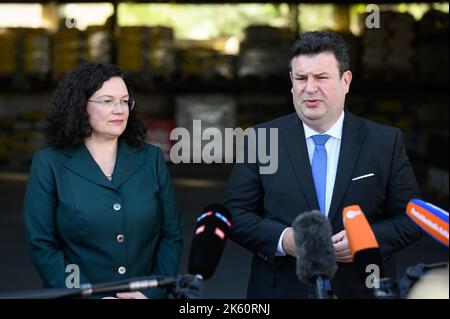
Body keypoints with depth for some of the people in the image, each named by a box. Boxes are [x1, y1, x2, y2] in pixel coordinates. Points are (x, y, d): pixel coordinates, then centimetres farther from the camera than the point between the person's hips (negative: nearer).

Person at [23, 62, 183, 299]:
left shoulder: (151, 159, 3)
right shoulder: (49, 164, -3)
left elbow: (171, 235, 2)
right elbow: (41, 244, -7)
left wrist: (152, 292, -11)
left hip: (147, 294, 2)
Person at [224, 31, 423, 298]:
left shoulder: (386, 142, -2)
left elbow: (410, 216, 0)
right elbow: (235, 213, -2)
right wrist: (282, 239, -18)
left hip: (356, 289, 0)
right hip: (279, 289, 0)